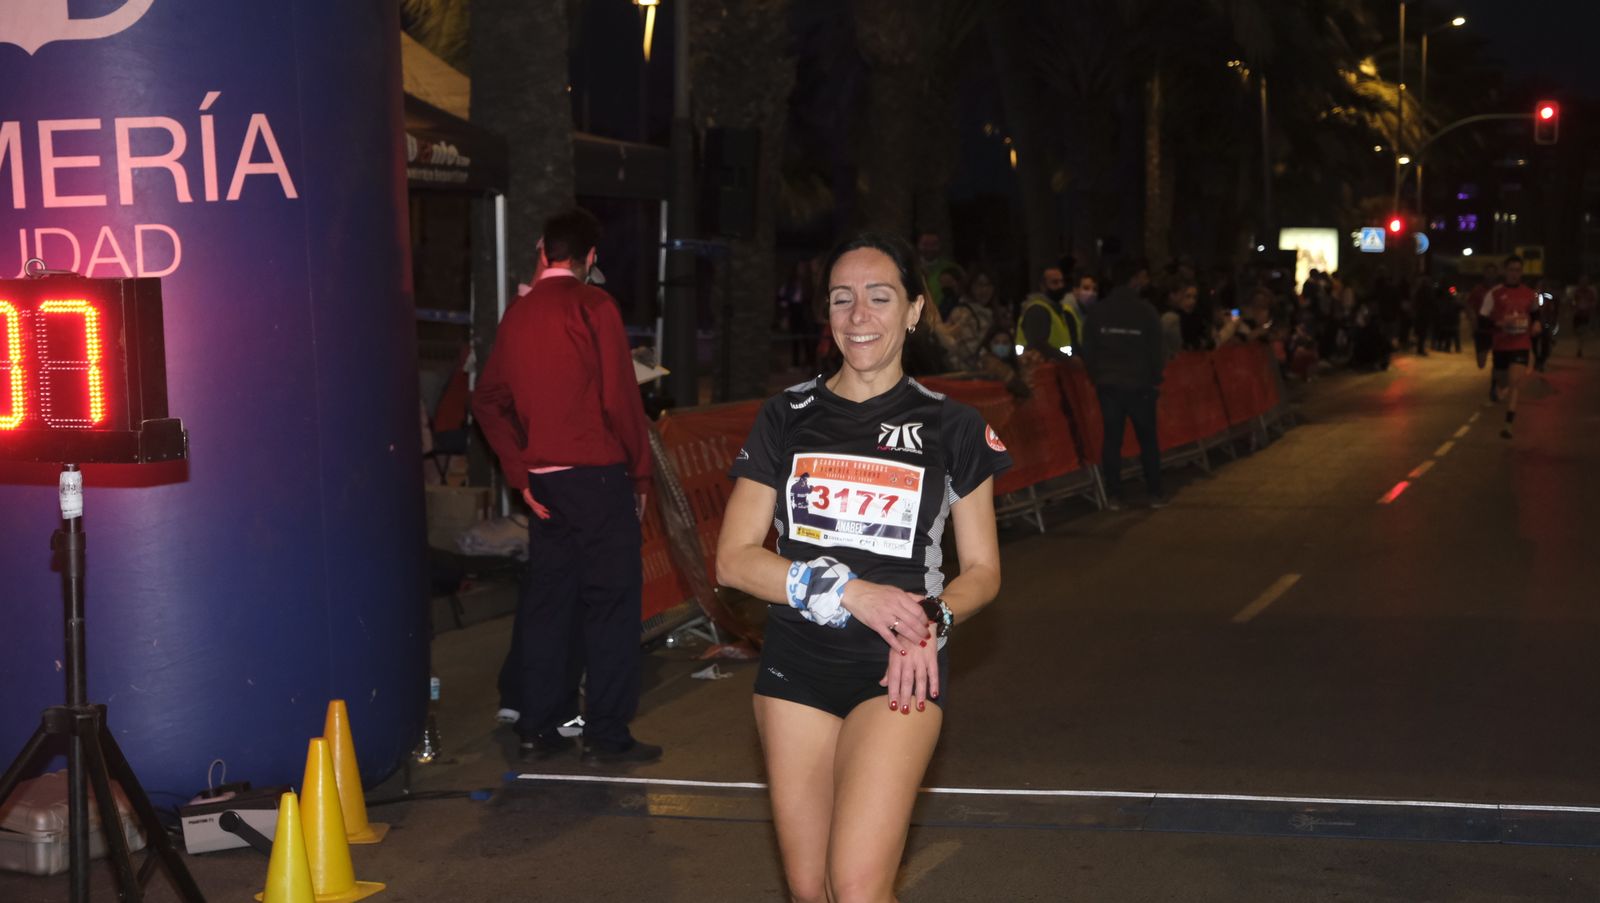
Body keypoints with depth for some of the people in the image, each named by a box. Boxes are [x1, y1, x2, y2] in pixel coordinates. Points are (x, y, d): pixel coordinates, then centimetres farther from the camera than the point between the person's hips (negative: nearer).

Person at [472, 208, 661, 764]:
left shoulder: (517, 314, 9)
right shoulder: (592, 306, -9)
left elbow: (490, 401, 12)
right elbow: (620, 398, -12)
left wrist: (520, 472, 11)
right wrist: (640, 472, -2)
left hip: (544, 482, 6)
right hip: (598, 475, -6)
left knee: (546, 599, 11)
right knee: (611, 602, 0)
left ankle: (540, 729, 16)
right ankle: (607, 735, 0)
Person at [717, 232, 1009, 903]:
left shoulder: (951, 428, 2)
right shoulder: (786, 418, 5)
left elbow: (982, 570, 8)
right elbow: (733, 560, -1)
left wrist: (932, 621, -14)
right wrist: (846, 591, -16)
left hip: (900, 671, -2)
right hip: (796, 666, 3)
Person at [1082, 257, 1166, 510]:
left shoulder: (1097, 311, 0)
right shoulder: (1145, 310, -8)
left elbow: (1088, 350, 3)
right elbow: (1155, 349, -5)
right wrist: (1155, 379, 7)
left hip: (1107, 384, 2)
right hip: (1139, 384, -2)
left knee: (1112, 439, 6)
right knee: (1148, 439, 8)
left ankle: (1114, 496, 4)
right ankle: (1155, 494, 10)